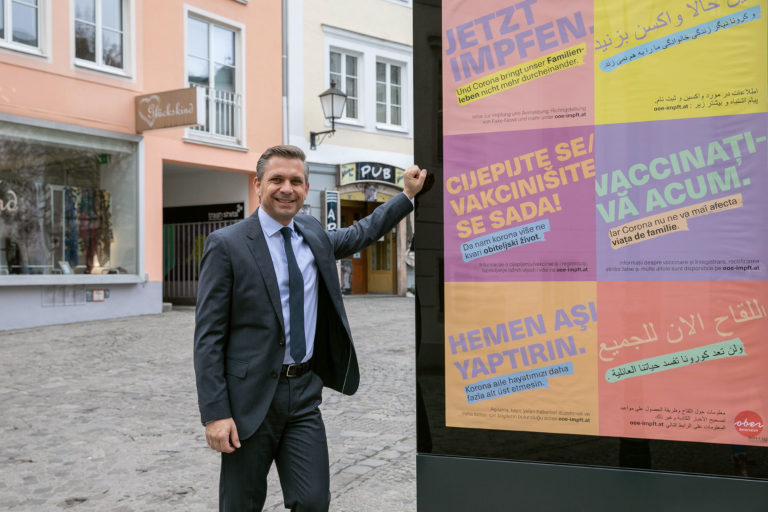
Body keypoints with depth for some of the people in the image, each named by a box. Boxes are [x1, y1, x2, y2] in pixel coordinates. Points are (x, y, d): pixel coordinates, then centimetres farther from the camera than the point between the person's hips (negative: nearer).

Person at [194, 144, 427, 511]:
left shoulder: (313, 234, 8)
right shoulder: (226, 245, -9)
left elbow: (360, 234, 30)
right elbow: (208, 336, -10)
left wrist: (408, 195, 28)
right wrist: (215, 414, -15)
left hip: (305, 394, 4)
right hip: (252, 396, -4)